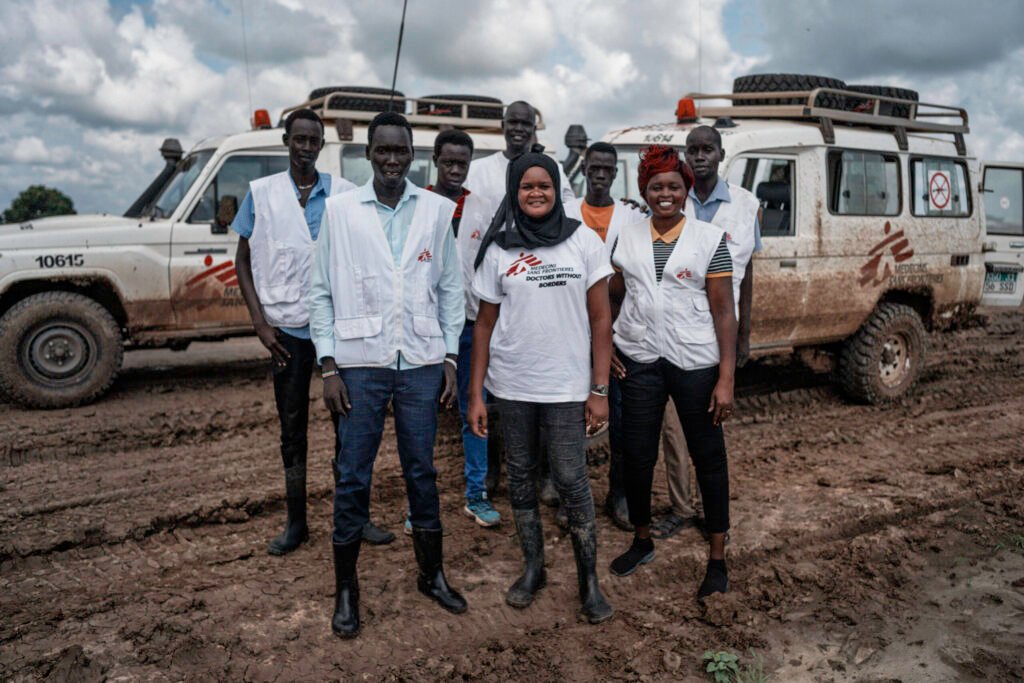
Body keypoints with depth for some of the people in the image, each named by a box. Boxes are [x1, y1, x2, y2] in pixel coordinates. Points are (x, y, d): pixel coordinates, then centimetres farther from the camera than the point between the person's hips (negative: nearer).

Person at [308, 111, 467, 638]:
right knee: (352, 477, 5)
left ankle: (431, 574, 29)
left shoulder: (437, 210, 5)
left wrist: (450, 358, 4)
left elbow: (450, 288, 8)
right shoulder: (339, 210, 2)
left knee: (422, 471, 12)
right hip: (360, 363, -1)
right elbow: (321, 292, 2)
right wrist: (329, 366, -4)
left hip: (420, 362, 1)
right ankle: (345, 589, 22)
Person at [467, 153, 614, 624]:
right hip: (511, 385, 2)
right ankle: (533, 568, 29)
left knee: (571, 481, -1)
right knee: (520, 477, 11)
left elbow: (600, 319, 0)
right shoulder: (498, 250, 2)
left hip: (567, 385, -2)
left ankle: (589, 580, 16)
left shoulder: (584, 241, -1)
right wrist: (475, 394, 2)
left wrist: (600, 389, -5)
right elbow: (484, 324, 5)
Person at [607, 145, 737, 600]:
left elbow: (724, 311, -5)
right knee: (636, 455, 10)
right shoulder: (626, 239, 6)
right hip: (639, 361, 3)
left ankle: (717, 559, 22)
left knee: (708, 458, 6)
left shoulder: (710, 239, -2)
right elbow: (613, 298, 17)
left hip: (695, 362, -2)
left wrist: (726, 378, -10)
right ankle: (642, 540, 32)